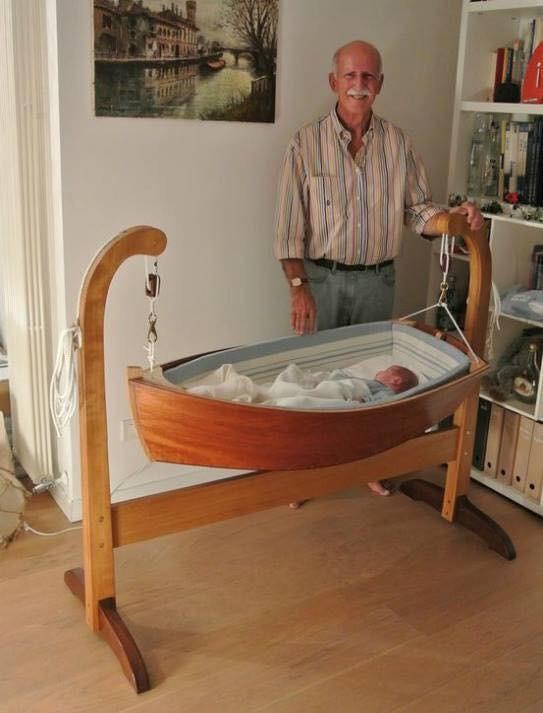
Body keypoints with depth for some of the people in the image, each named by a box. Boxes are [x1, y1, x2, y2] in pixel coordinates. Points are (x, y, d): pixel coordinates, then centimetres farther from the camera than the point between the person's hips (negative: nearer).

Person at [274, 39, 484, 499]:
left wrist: (454, 217, -15)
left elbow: (418, 210, 5)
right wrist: (298, 286, -14)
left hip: (377, 280, 3)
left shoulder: (398, 143, 3)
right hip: (322, 278, -2)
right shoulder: (307, 143, -6)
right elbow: (290, 224, -8)